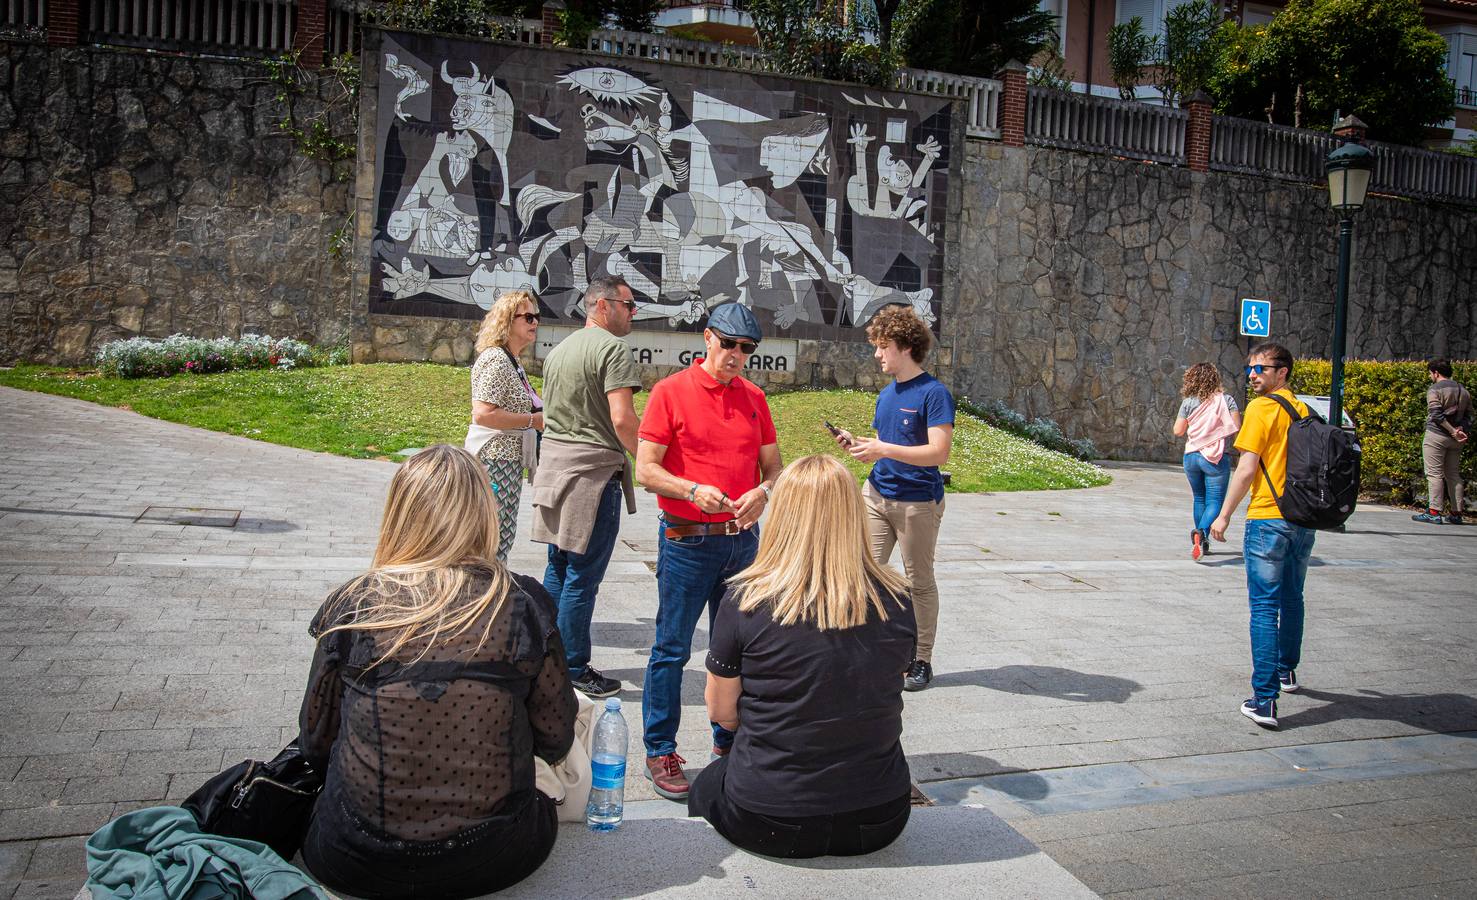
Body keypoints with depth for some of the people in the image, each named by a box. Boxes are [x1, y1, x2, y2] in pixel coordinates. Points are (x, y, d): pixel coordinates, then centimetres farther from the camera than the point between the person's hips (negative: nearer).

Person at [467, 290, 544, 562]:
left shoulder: (510, 361, 16)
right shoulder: (495, 360, -15)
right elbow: (482, 414, -25)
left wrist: (541, 416, 13)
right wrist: (534, 420, -18)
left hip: (509, 460, 10)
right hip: (496, 460, -10)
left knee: (503, 536, 14)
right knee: (495, 538, -7)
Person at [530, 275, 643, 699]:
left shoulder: (560, 349, 17)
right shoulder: (612, 348, -11)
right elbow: (622, 418, -21)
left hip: (553, 463, 9)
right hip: (593, 470, -9)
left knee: (557, 569, 17)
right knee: (582, 577, -1)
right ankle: (574, 670, 7)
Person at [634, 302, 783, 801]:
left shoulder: (753, 397, 11)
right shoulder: (671, 391, -4)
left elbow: (773, 464, 14)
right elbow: (645, 468, -8)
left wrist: (764, 491, -8)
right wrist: (694, 490, -23)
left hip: (743, 539, 5)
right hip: (687, 540, -5)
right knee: (671, 648, 1)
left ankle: (729, 742, 27)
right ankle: (660, 752, 12)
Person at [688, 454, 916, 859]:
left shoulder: (745, 599, -16)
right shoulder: (896, 601, -8)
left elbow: (720, 712, -4)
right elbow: (874, 697, 7)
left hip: (769, 824, -2)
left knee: (706, 785, 30)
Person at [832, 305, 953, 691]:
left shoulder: (934, 393, -13)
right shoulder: (887, 394, 11)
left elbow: (939, 452, -21)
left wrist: (882, 450, -23)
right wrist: (858, 444, -1)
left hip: (917, 502, -6)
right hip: (877, 495, 7)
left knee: (920, 582, 8)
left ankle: (921, 661, 21)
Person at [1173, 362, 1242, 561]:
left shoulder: (1189, 402, -3)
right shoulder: (1226, 399, -4)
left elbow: (1178, 431, -2)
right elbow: (1236, 428, -8)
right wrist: (1219, 431, 11)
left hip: (1192, 455, 2)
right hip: (1216, 458, -2)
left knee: (1199, 499, 18)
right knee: (1215, 501, -1)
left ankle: (1202, 542, 26)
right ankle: (1202, 532, -28)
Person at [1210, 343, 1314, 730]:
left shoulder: (1261, 408, -9)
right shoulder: (1303, 410, 12)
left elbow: (1247, 469, -13)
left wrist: (1224, 515, -6)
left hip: (1268, 519, -7)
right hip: (1304, 519, 7)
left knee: (1264, 608, -7)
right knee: (1292, 600, 22)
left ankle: (1264, 699, -11)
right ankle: (1287, 670, 41)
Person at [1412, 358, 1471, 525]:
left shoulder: (1434, 389, -7)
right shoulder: (1463, 391, 16)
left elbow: (1436, 414, -17)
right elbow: (1469, 416, 11)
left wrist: (1453, 431, -14)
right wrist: (1462, 431, -1)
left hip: (1437, 436, -7)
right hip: (1456, 441, 7)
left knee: (1434, 474, -6)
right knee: (1454, 475, 11)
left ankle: (1434, 512, -10)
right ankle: (1456, 513, 11)